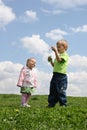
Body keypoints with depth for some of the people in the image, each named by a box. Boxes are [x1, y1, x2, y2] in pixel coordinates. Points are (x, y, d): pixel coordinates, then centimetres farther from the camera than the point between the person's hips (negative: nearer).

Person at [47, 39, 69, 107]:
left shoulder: (65, 55, -8)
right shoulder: (58, 55, 20)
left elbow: (59, 60, -29)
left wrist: (55, 51, -29)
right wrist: (51, 61, 9)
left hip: (61, 76, -9)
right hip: (55, 75, 9)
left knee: (61, 91, -6)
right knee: (52, 91, 10)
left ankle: (63, 104, 3)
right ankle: (51, 103, 17)